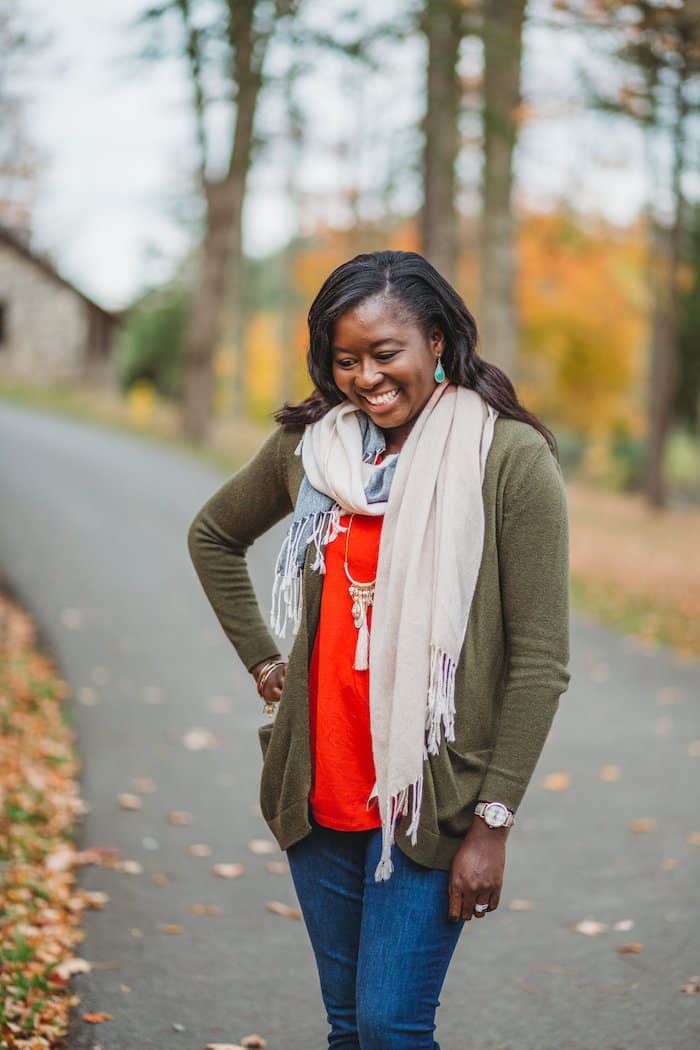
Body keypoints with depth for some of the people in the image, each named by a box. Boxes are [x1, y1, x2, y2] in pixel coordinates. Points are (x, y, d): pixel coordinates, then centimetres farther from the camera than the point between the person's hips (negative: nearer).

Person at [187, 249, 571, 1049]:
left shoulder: (511, 458, -11)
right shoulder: (310, 443, 4)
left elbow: (539, 661, -12)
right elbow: (213, 535, 23)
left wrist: (494, 821, -13)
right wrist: (261, 659, 14)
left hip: (433, 797, -5)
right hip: (320, 789, 5)